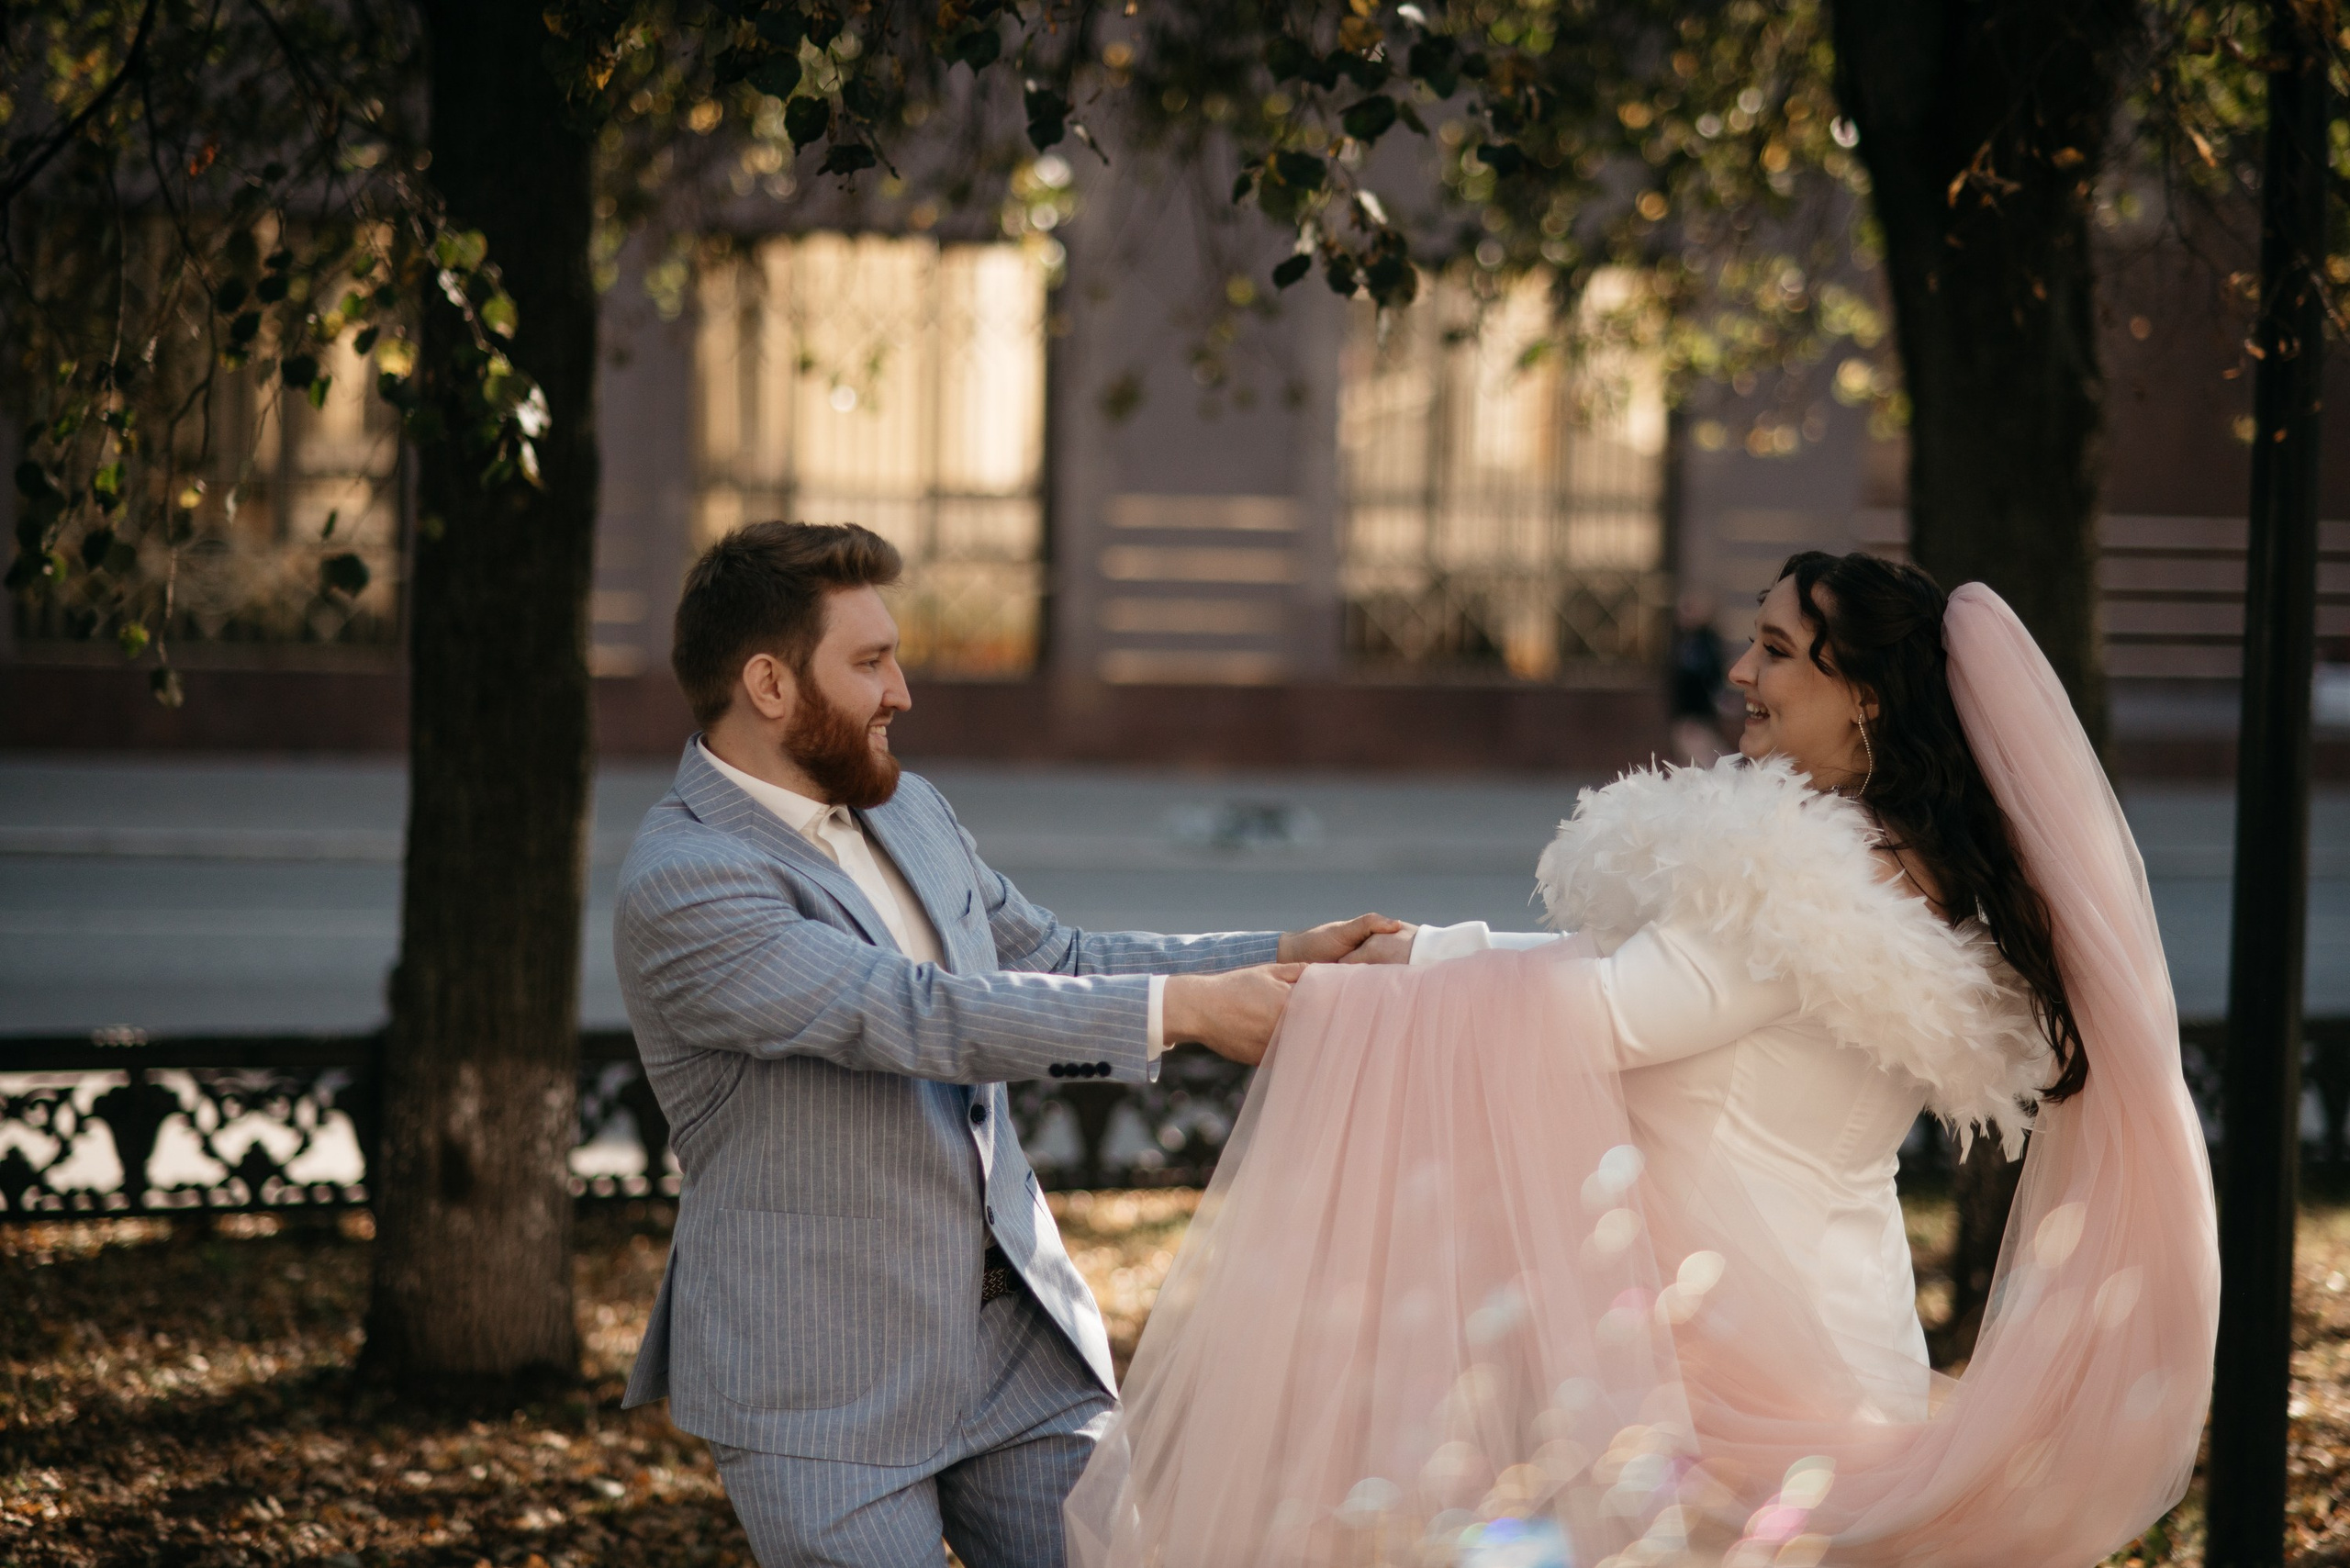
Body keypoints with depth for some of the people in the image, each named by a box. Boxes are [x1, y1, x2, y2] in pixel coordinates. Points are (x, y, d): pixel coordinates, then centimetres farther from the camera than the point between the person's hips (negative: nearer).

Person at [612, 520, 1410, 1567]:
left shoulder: (907, 813, 11)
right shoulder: (679, 889, -18)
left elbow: (1055, 963, 21)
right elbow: (921, 1015, -25)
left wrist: (1282, 959, 9)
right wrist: (1179, 1008, -24)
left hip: (1020, 1351, 7)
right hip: (827, 1401, -7)